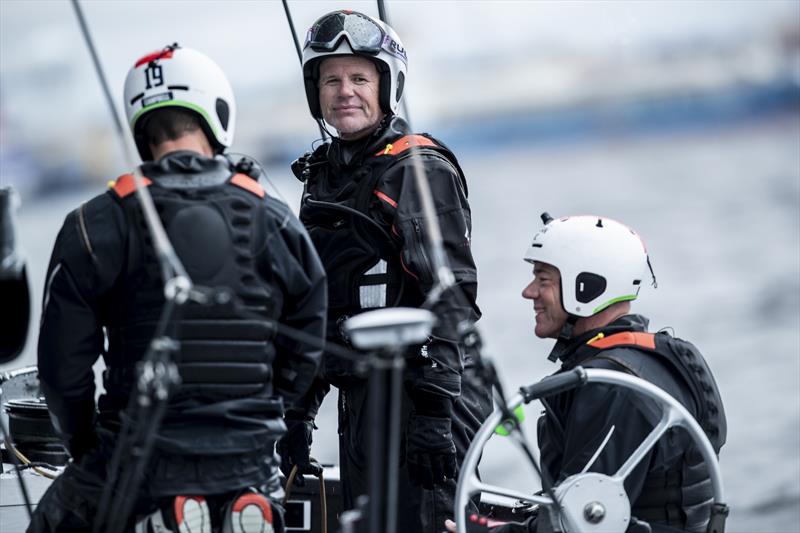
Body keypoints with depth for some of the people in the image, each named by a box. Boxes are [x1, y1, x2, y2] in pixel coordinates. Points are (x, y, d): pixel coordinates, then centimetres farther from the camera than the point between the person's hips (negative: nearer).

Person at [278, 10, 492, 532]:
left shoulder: (420, 170, -8)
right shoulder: (324, 178, 17)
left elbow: (450, 296, -16)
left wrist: (435, 413, -22)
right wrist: (299, 410, 19)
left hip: (422, 396, -9)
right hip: (359, 402, 9)